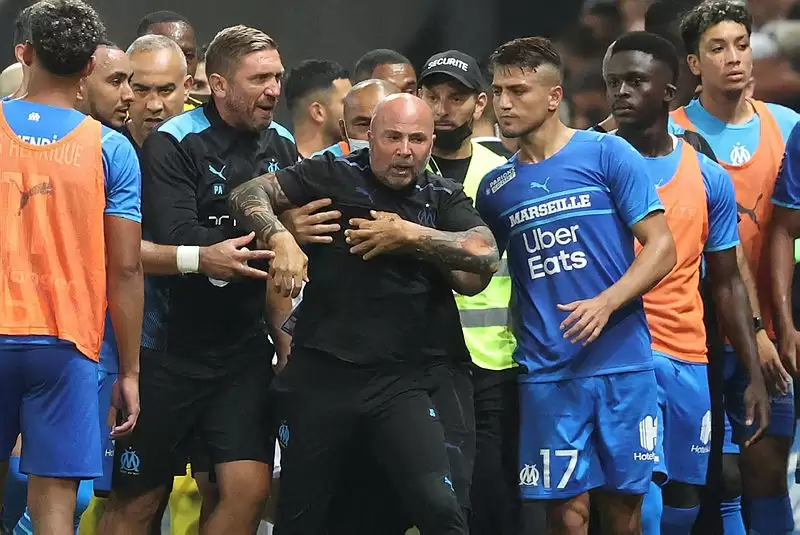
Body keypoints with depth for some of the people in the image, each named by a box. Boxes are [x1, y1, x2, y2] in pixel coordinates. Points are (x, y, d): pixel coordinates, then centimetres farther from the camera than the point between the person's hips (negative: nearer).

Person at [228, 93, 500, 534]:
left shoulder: (443, 198, 7)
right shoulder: (333, 176, 1)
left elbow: (484, 256, -9)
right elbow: (248, 196, -5)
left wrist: (410, 236, -11)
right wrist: (281, 239, -22)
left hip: (399, 382, 1)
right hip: (319, 376, -1)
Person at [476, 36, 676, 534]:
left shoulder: (607, 154, -1)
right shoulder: (495, 188, 11)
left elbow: (661, 248, -5)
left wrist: (606, 304, -17)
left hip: (622, 364, -2)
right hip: (547, 372, 2)